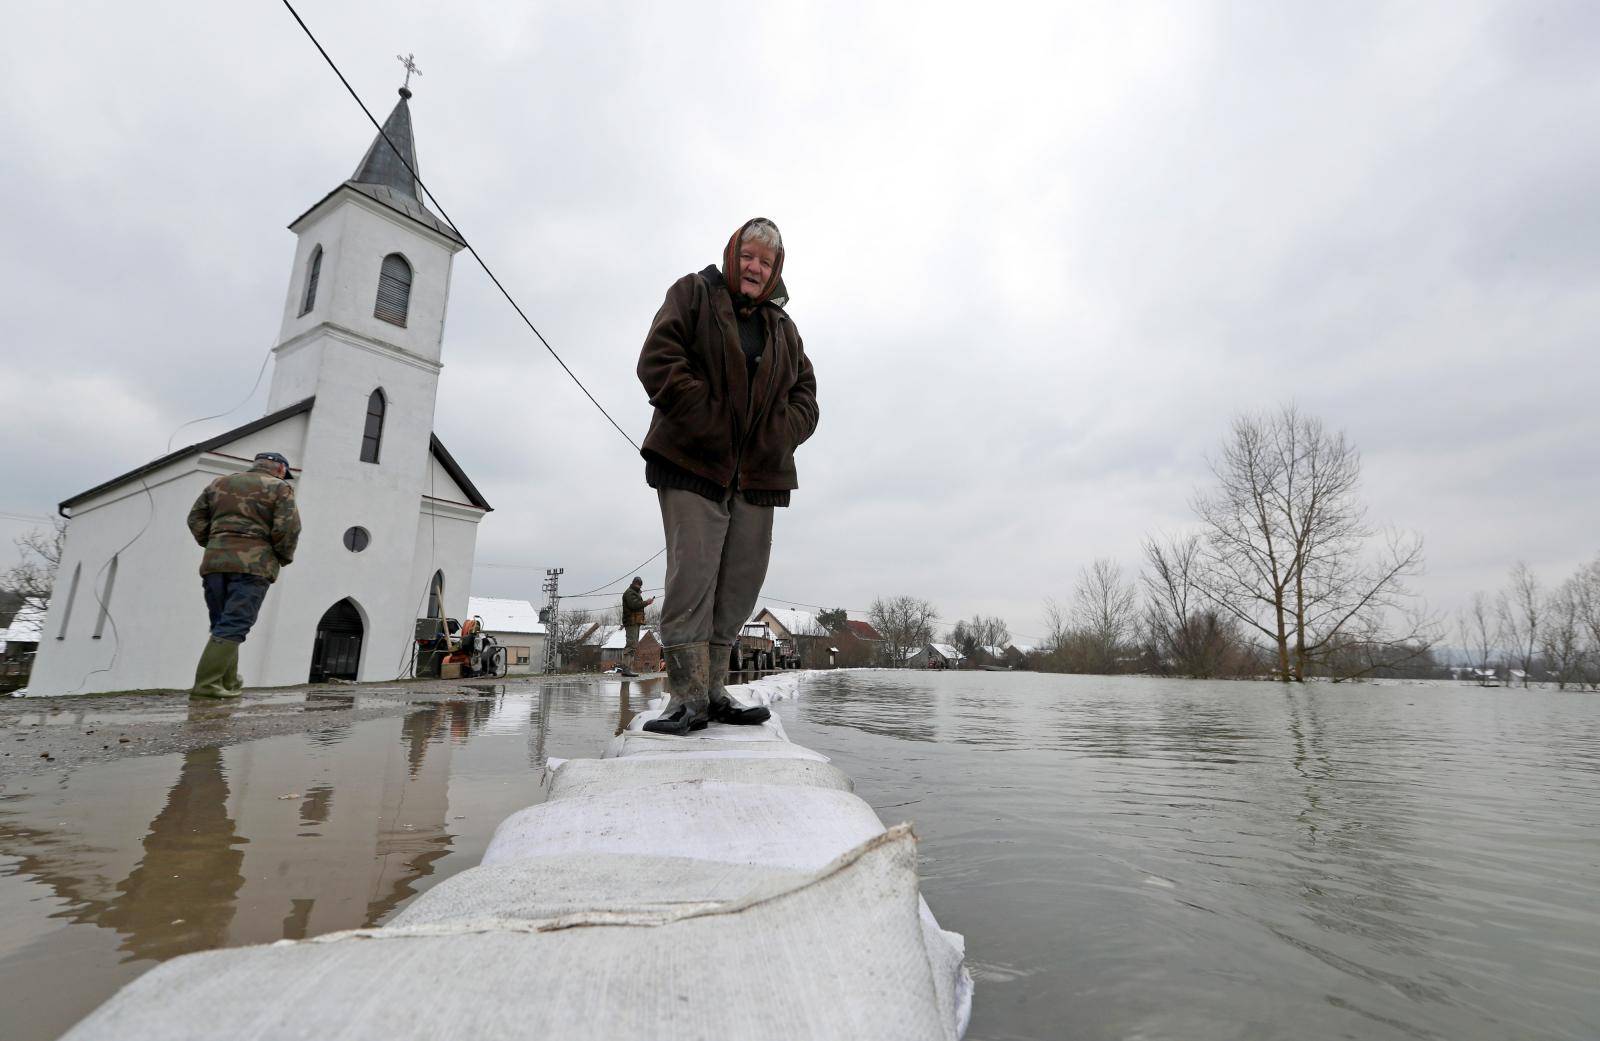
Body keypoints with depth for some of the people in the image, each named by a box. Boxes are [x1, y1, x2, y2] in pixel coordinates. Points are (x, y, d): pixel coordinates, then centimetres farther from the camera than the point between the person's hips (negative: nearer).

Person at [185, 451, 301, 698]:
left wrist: (212, 545, 23)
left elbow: (196, 518, 17)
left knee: (222, 625, 14)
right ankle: (207, 683, -12)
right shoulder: (279, 488, 3)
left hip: (215, 561, 6)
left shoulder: (220, 483, 21)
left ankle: (228, 683, 15)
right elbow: (287, 528, -9)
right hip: (253, 563, -6)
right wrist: (284, 558, 5)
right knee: (233, 627, -6)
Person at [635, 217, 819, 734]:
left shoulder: (783, 327, 22)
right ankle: (687, 697, -5)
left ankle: (713, 691, 14)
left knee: (741, 584, 4)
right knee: (692, 576, -11)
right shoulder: (692, 294, 8)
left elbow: (805, 394, 18)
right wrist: (709, 425, -15)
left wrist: (778, 438, -2)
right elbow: (658, 361, -6)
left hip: (759, 473, 5)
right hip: (694, 463, -5)